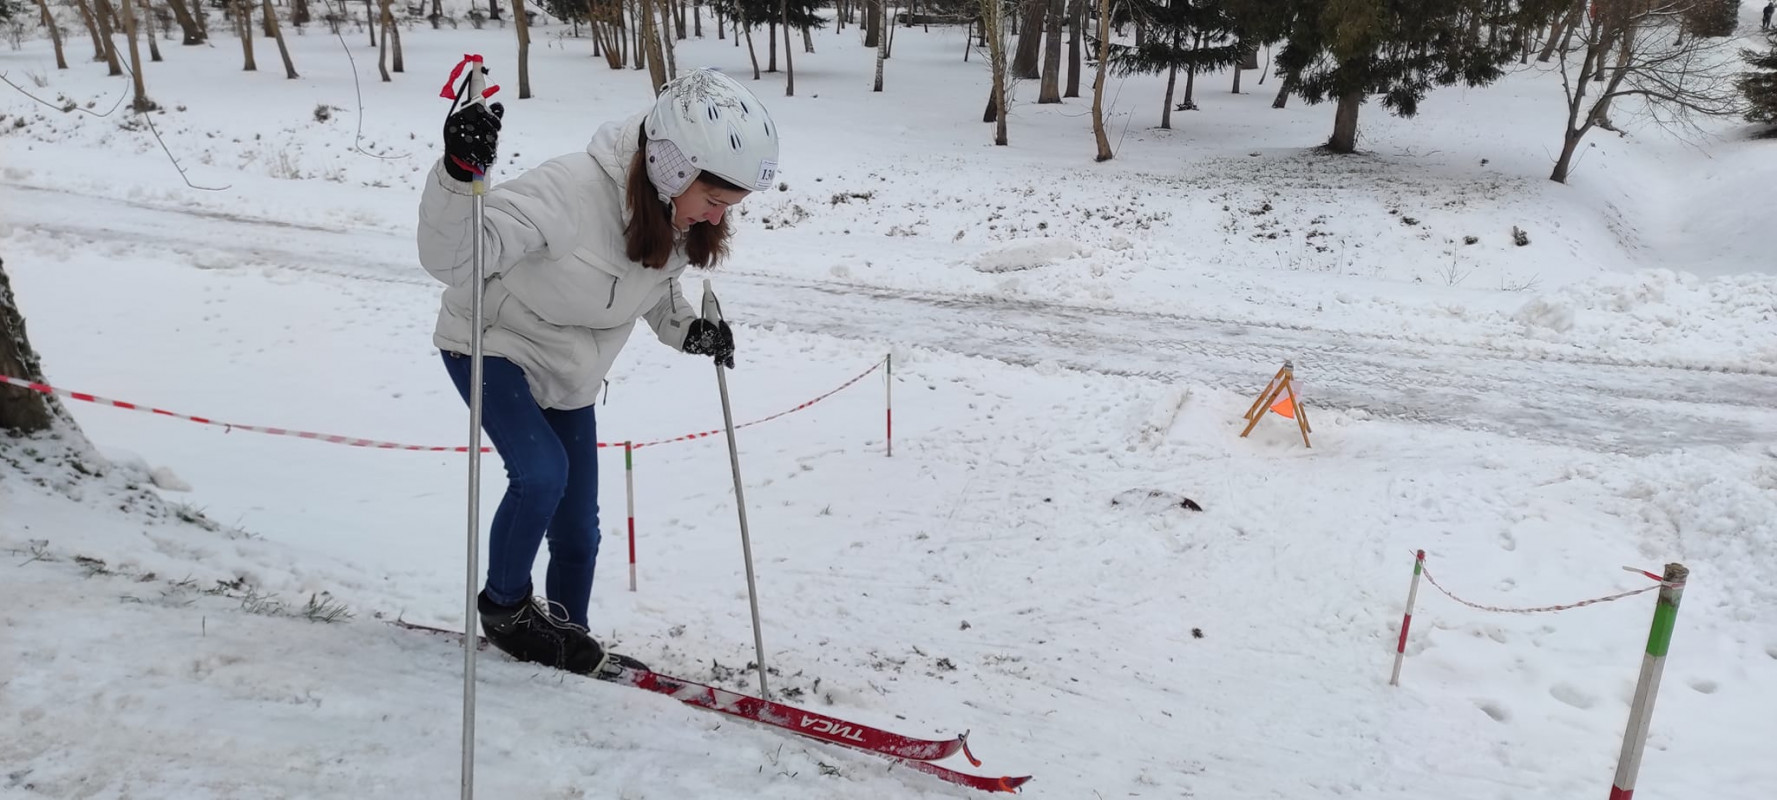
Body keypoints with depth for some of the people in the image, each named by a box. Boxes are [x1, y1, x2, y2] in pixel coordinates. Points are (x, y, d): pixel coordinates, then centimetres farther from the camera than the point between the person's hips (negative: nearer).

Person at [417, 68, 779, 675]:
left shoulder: (680, 219, -12)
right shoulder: (573, 190, -35)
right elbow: (449, 259, -38)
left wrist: (686, 329, -8)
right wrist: (459, 175, -56)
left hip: (568, 374, 6)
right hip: (492, 345, -6)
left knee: (578, 527, 7)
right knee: (542, 472, -25)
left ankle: (564, 630, 31)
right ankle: (503, 606, 2)